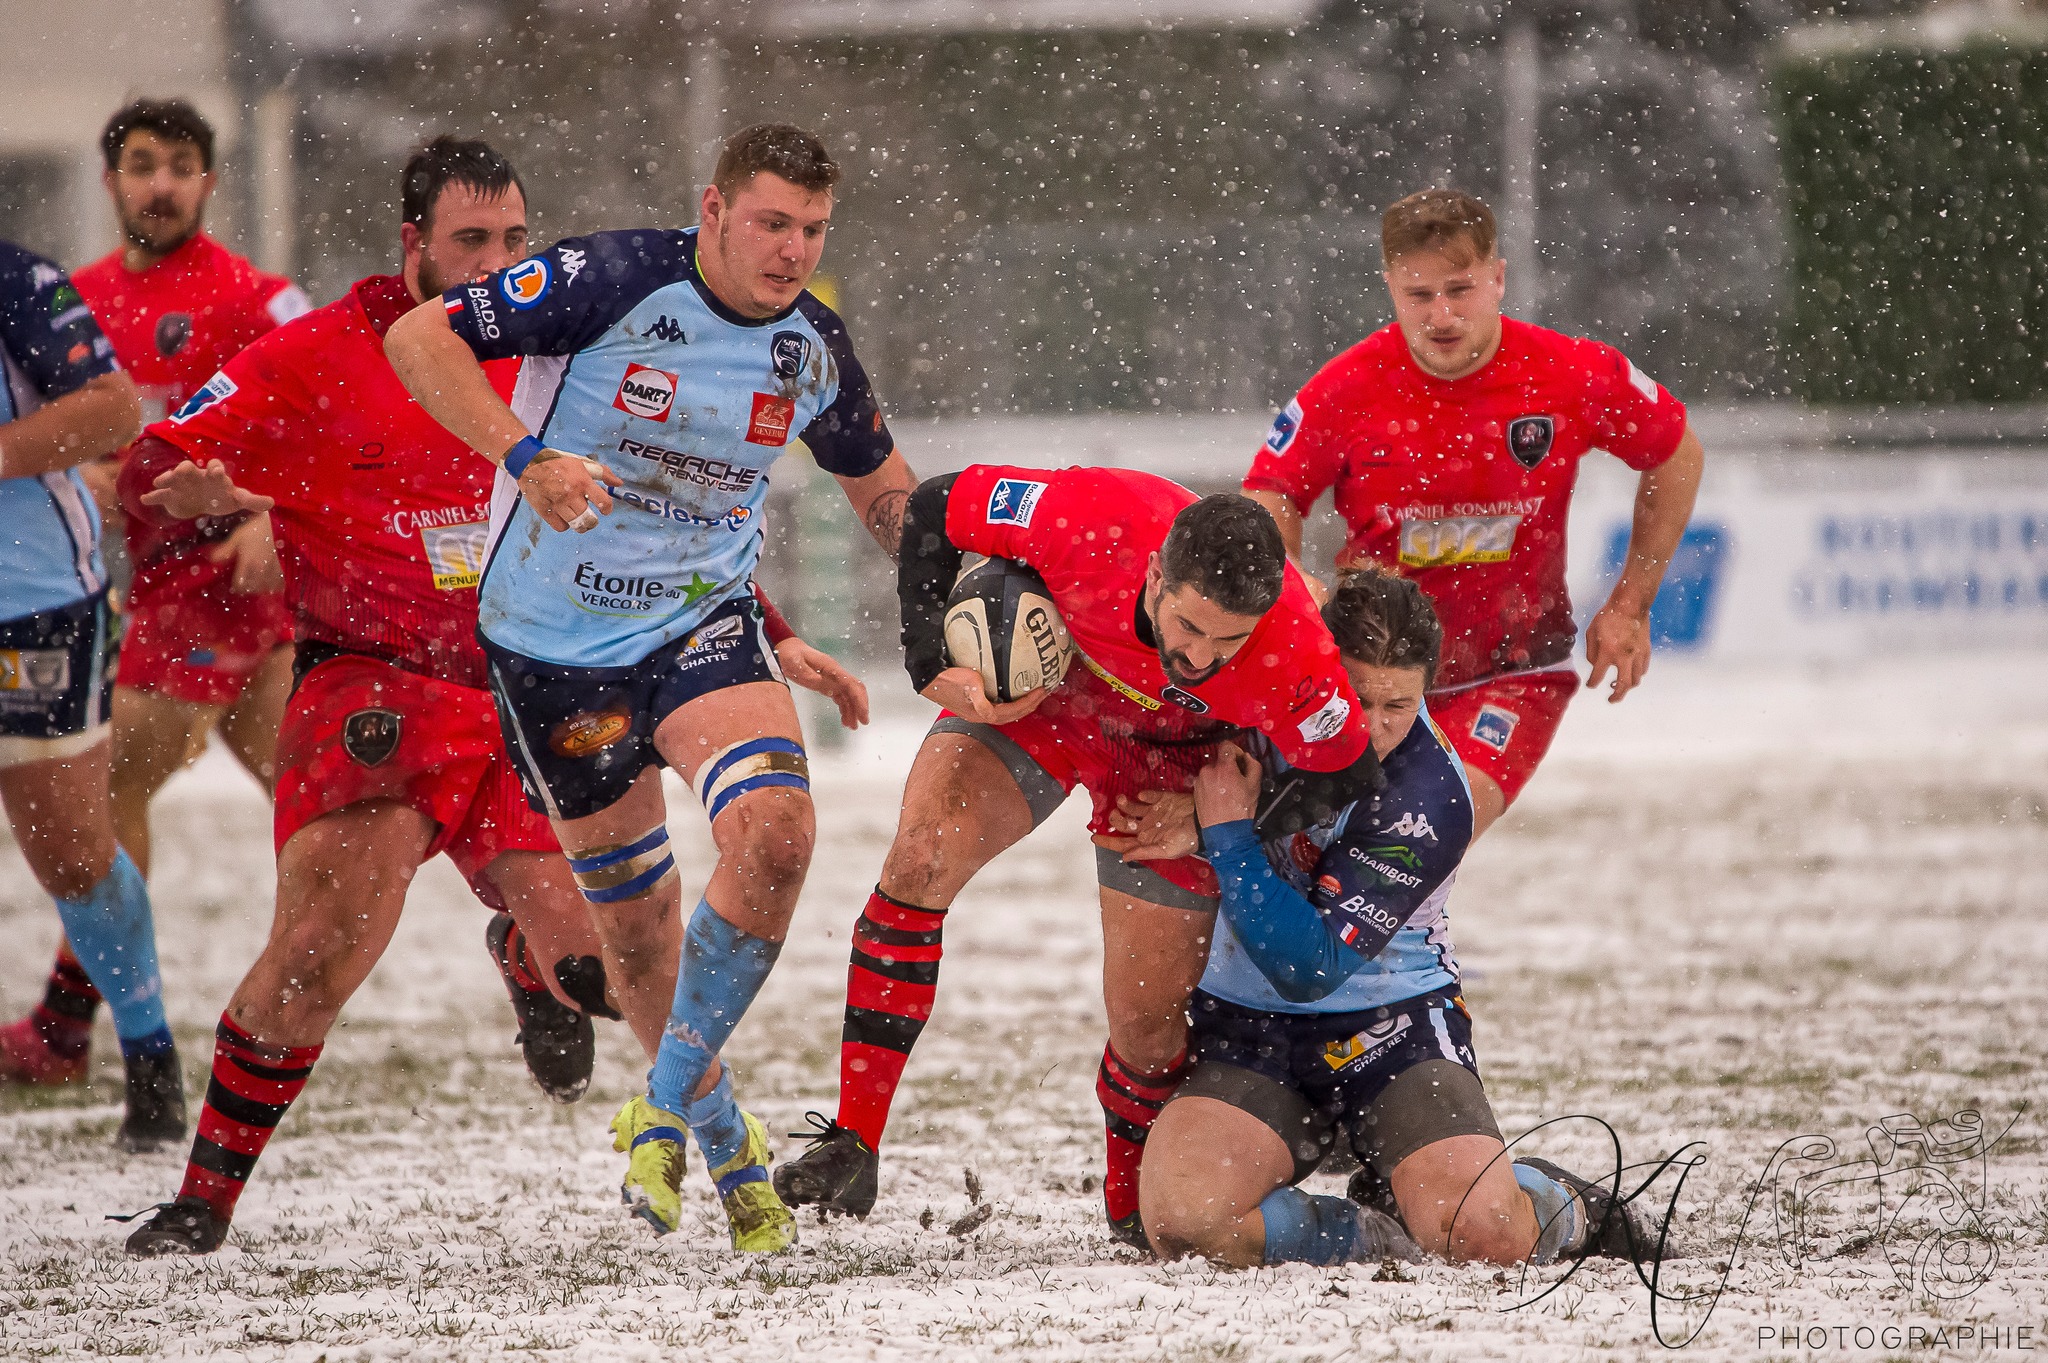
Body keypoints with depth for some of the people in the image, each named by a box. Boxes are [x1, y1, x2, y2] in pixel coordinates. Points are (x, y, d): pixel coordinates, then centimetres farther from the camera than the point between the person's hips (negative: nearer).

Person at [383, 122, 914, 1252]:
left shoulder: (814, 345, -2)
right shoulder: (613, 280, -18)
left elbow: (882, 488, 18)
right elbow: (417, 339, -22)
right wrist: (528, 456, -34)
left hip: (702, 624, 3)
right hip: (555, 640, -3)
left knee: (774, 830, -25)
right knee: (635, 923, 5)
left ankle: (668, 1111, -9)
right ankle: (723, 1142, 29)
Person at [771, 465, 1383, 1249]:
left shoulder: (1293, 658, -39)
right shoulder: (1091, 519, -38)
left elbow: (1346, 776, -20)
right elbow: (935, 510, -20)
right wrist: (931, 662, -21)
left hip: (1174, 755, -1)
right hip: (1039, 689, 1)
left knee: (1148, 1025, -2)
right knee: (921, 859, -23)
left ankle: (1133, 1214, 26)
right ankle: (853, 1144, -18)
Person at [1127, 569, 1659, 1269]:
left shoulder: (1429, 803, -22)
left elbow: (1309, 968, -25)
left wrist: (1227, 834, -23)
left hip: (1390, 1024, -3)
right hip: (1246, 1028, 3)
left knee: (1483, 1233, -27)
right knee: (1180, 1217, -28)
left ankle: (1567, 1210, 12)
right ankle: (1373, 1237, -1)